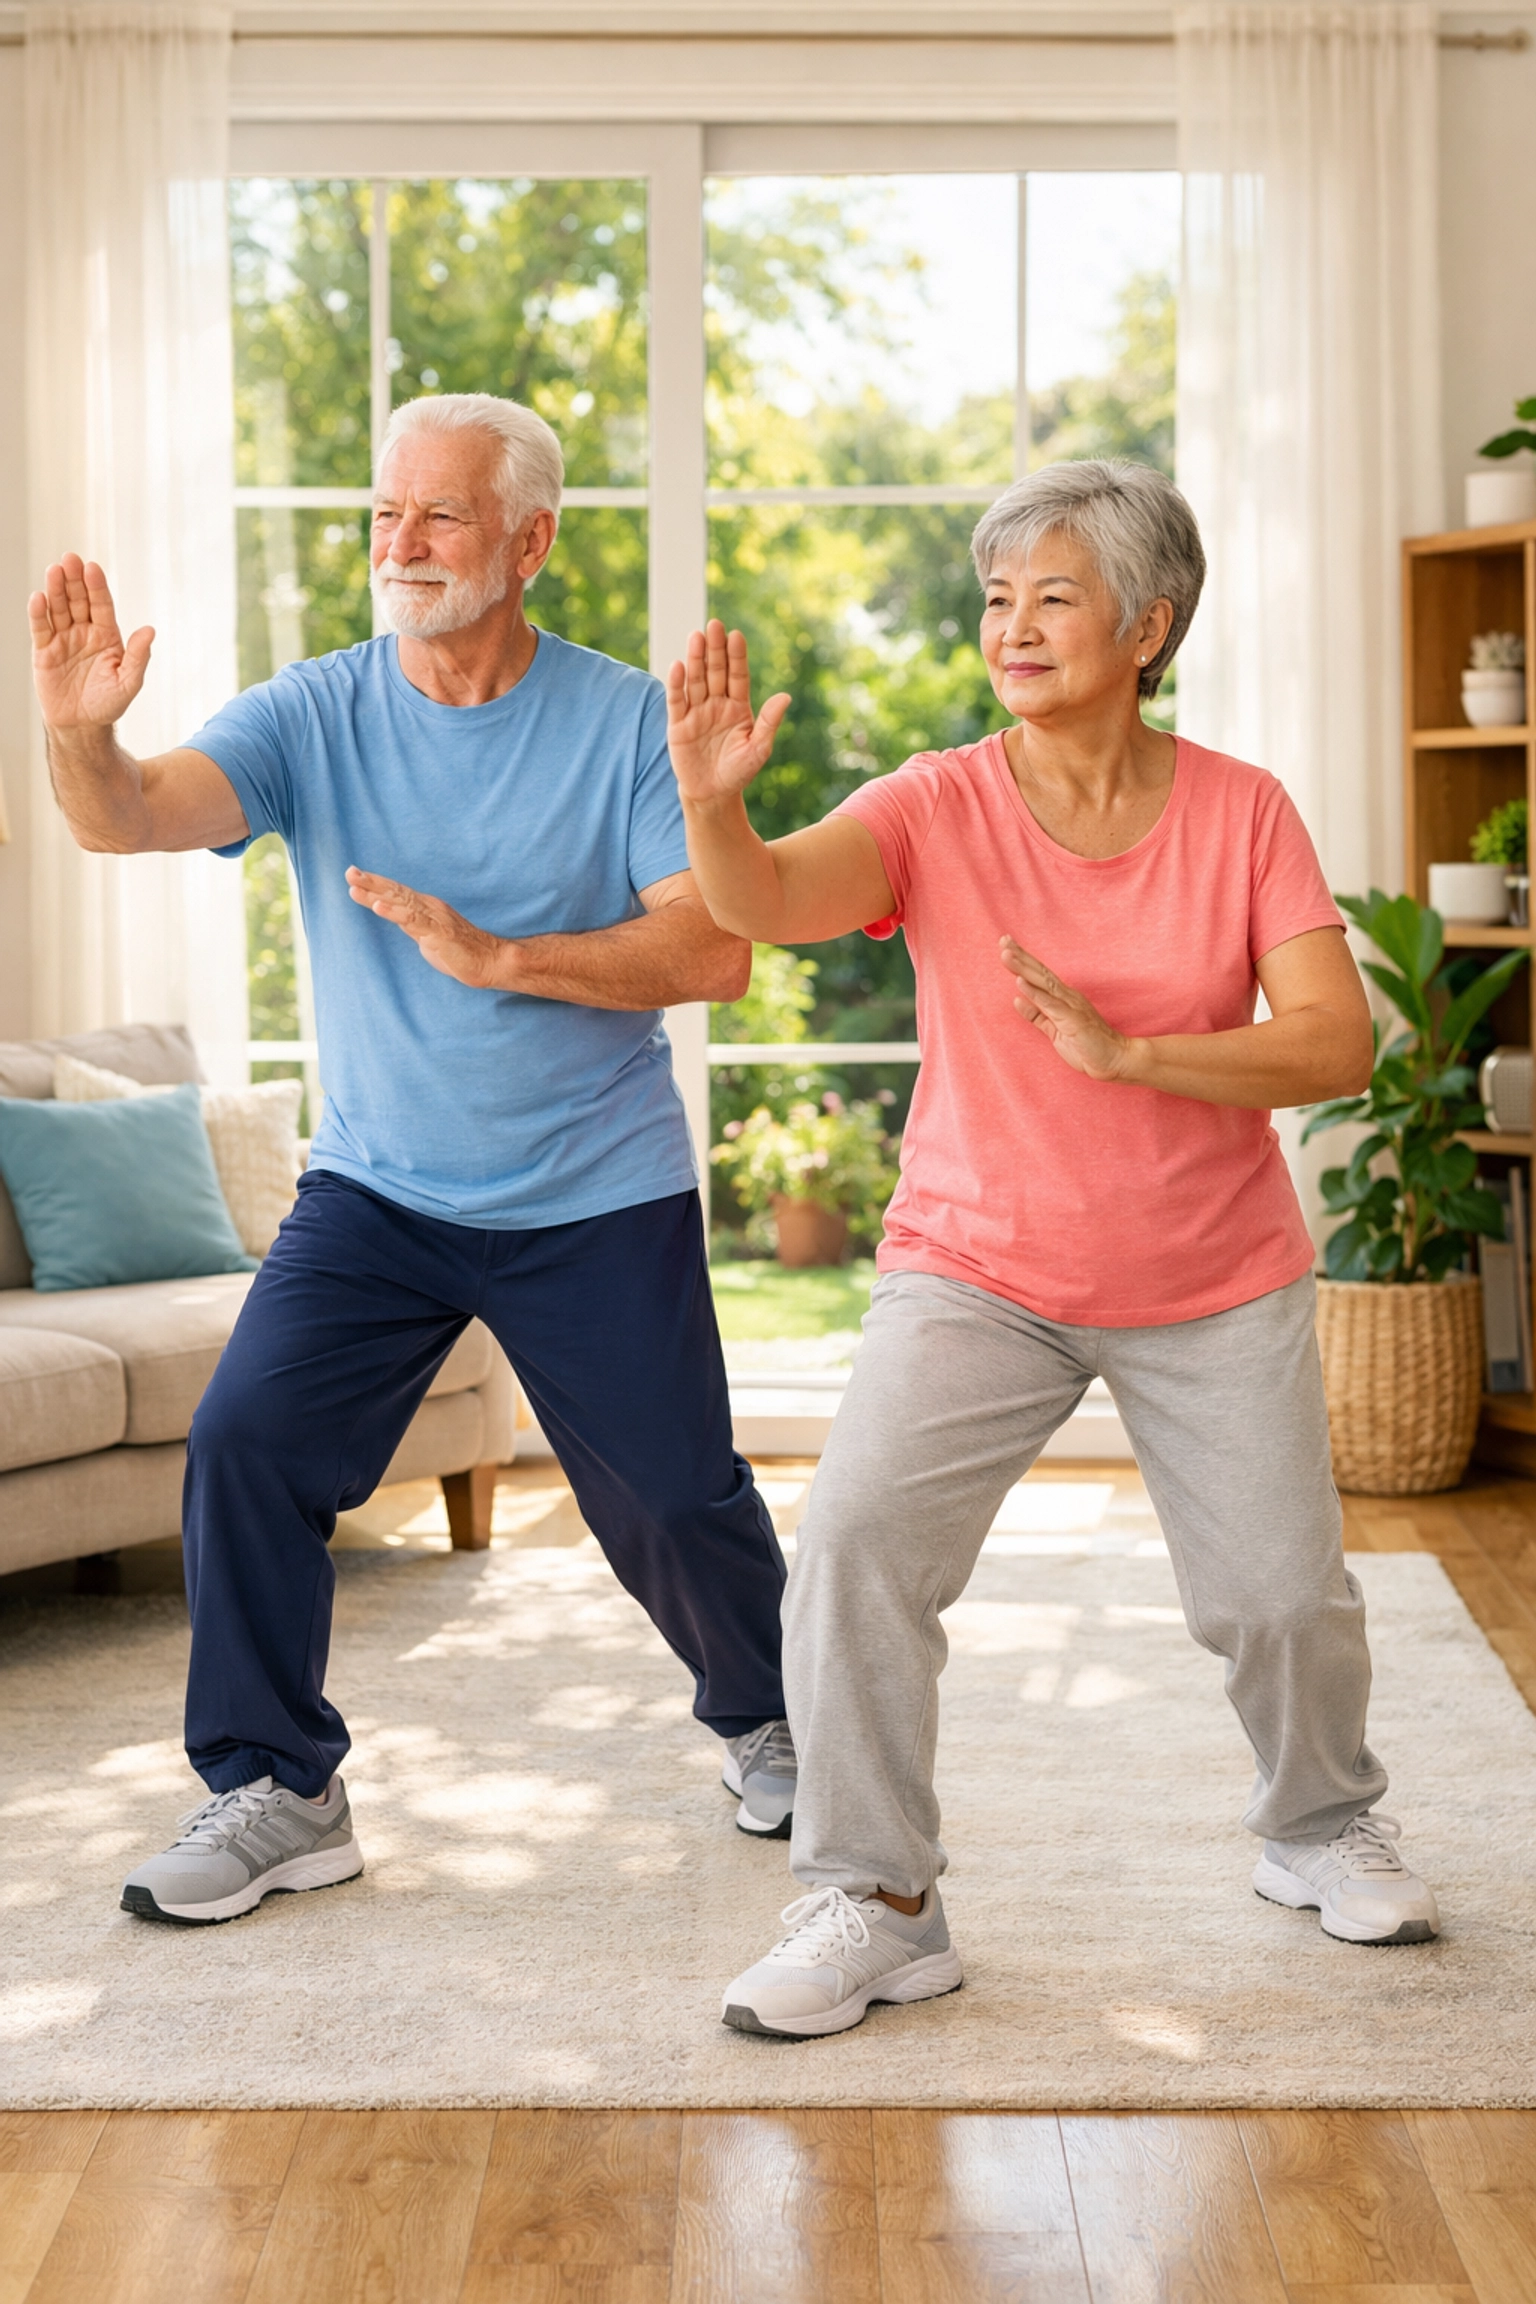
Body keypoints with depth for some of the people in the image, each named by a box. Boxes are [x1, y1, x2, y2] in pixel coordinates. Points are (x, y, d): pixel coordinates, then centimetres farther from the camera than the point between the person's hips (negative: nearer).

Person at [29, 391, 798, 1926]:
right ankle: (278, 1794, 3)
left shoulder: (627, 722, -8)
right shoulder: (314, 716, -4)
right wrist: (81, 733, -42)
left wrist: (495, 955, -26)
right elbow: (133, 818, -20)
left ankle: (764, 1721, 36)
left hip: (598, 1204, -1)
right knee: (244, 1444, -13)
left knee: (675, 1497, 6)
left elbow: (712, 952, -17)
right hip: (375, 1188, 2)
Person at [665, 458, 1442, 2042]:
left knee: (1280, 1591, 4)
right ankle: (876, 1904, -3)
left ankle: (1320, 1830, 37)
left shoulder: (1242, 814, -7)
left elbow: (1336, 1048, -15)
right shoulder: (936, 809, -9)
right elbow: (770, 901, -28)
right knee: (856, 1543, -18)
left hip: (1214, 1287, 1)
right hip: (976, 1268, 0)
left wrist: (1126, 1051, -27)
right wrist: (712, 800, -49)